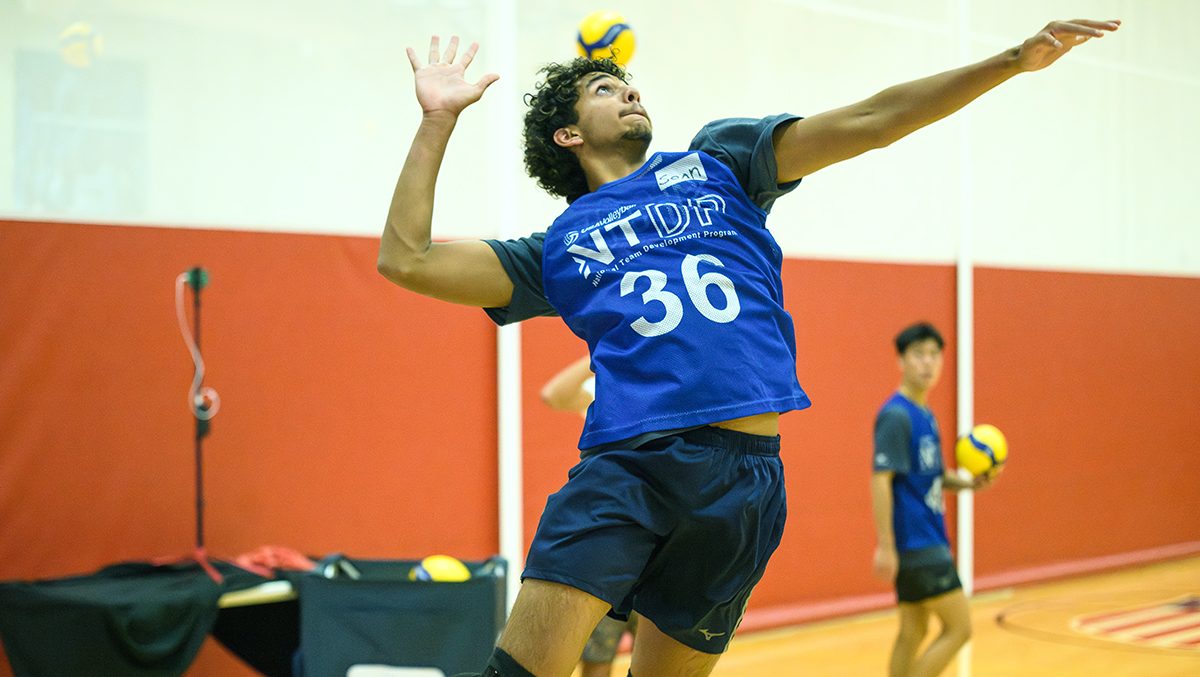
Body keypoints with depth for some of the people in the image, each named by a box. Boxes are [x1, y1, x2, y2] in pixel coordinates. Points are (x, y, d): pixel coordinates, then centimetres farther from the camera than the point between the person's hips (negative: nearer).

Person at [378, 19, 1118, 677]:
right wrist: (439, 120, 15)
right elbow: (407, 259, 12)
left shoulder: (716, 161, 20)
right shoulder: (557, 248, 18)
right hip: (623, 464, -1)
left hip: (745, 475, 1)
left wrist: (1014, 60, 10)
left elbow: (870, 121, 15)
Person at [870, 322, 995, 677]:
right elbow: (881, 479, -20)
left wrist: (969, 484, 4)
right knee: (959, 626, -8)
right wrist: (885, 546, -23)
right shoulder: (896, 415, -14)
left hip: (929, 539, 9)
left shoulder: (926, 415, 14)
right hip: (913, 544, -9)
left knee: (913, 631, 11)